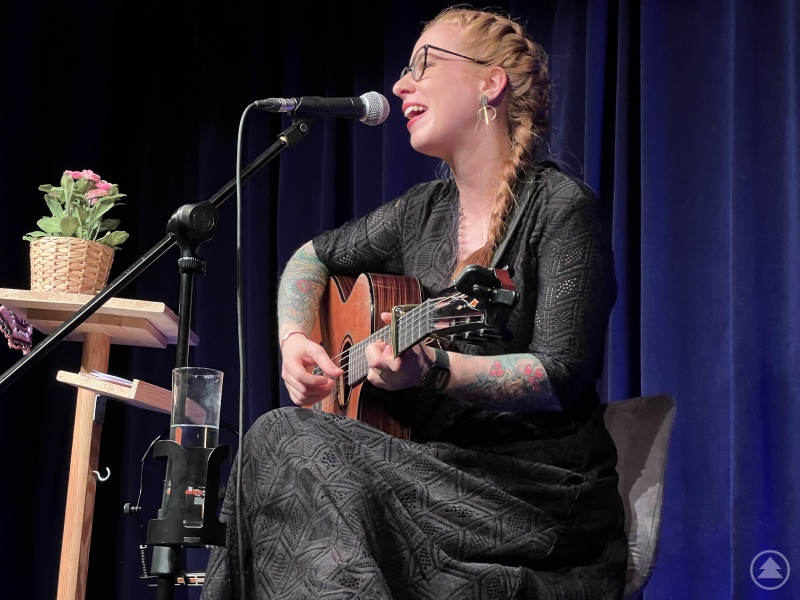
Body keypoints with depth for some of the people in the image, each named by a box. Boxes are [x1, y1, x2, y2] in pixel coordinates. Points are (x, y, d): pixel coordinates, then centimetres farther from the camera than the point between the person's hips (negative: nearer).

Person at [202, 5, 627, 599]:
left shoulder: (562, 208, -8)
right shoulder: (424, 210, 12)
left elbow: (563, 377, -16)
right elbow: (313, 258, 28)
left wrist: (433, 370, -29)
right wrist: (294, 339, 8)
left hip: (540, 494, -6)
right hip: (434, 466, 6)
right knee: (277, 434, -21)